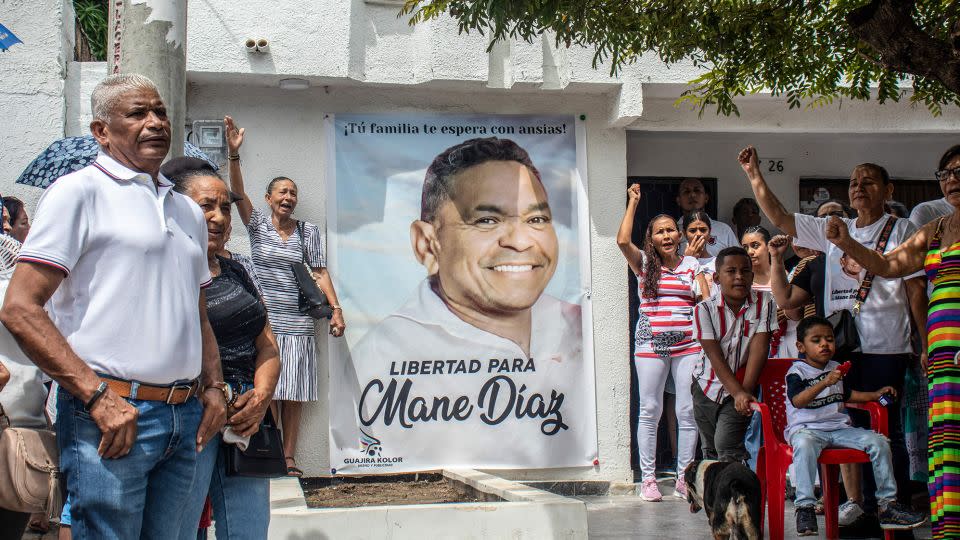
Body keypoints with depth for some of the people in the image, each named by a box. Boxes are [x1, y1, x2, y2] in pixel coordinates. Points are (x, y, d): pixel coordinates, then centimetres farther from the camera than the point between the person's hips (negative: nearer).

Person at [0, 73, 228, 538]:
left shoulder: (188, 212, 19)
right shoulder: (79, 191, -3)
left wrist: (213, 388, 10)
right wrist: (99, 398, -16)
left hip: (185, 420, 7)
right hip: (109, 420, -6)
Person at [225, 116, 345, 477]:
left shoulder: (308, 231, 9)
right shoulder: (257, 225, 5)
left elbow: (320, 273, 7)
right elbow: (238, 192, -9)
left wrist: (335, 309, -2)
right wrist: (233, 154, -22)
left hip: (297, 325, 1)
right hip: (262, 322, -1)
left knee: (293, 395, 1)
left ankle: (289, 458, 6)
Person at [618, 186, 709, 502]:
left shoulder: (692, 264, 12)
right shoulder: (644, 263, 6)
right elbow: (622, 241, -11)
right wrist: (633, 202, -2)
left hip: (688, 343, 1)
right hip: (651, 344, -1)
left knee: (688, 411, 1)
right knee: (649, 410, 1)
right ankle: (648, 479, 7)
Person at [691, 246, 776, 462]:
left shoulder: (764, 302, -11)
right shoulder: (704, 309, -14)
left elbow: (759, 347, -15)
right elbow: (715, 356, -18)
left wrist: (746, 391, -22)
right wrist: (738, 392, -28)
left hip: (742, 387, -2)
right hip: (707, 386, 2)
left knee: (726, 443, -18)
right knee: (710, 450, 13)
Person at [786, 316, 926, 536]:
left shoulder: (836, 368, 18)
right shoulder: (797, 371, -5)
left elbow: (846, 394, 35)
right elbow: (798, 401, -24)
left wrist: (875, 395, 22)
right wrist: (825, 382, -35)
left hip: (839, 428, 6)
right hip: (806, 428, -6)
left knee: (878, 441, -11)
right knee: (804, 444, -40)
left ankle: (888, 504, -4)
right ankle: (804, 507, -36)